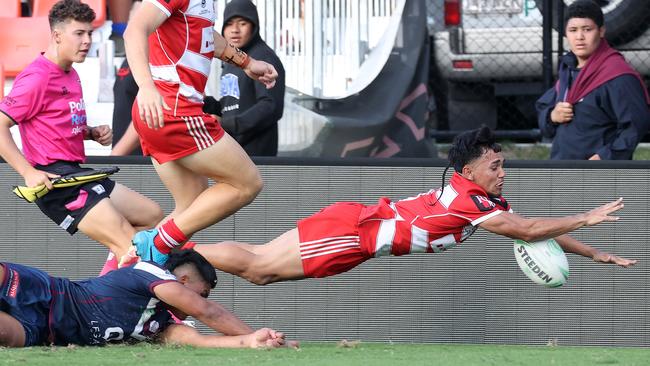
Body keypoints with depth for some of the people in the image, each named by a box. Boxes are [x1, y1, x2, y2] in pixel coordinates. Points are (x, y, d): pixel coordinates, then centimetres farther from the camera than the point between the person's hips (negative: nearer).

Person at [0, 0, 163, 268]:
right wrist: (28, 172, -25)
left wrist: (93, 133, 9)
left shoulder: (71, 75, 16)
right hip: (54, 180, -10)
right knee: (127, 244, -18)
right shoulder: (38, 78, -14)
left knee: (152, 215, 14)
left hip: (78, 173, 10)